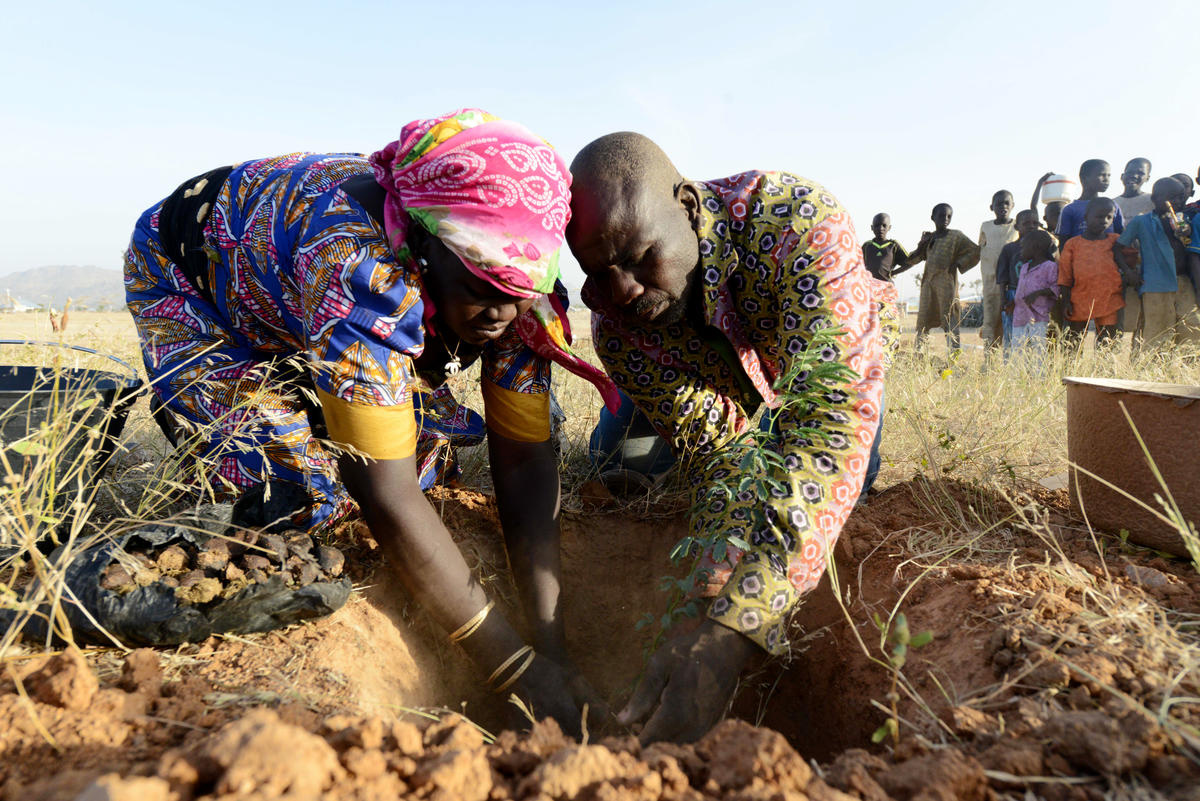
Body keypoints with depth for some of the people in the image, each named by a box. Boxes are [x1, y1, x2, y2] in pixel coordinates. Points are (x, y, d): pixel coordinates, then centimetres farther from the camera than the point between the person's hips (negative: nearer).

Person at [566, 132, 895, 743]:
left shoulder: (800, 222, -44)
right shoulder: (614, 325, -30)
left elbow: (830, 410, -54)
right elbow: (717, 452, -31)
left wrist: (731, 634, -62)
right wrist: (716, 602, -50)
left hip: (845, 350, -2)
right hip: (725, 377, 3)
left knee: (847, 476, -21)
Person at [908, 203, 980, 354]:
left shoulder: (956, 236, 5)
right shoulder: (927, 237, 17)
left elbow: (975, 252, 5)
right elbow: (913, 259, 18)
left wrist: (958, 264, -5)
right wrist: (921, 246, 1)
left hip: (946, 280, -5)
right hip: (928, 281, 5)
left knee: (949, 316, -9)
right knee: (923, 317, 3)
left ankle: (956, 352, -9)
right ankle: (919, 351, 7)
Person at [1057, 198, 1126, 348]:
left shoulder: (1115, 241, 10)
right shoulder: (1073, 243, 6)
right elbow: (1065, 276, 4)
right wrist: (1066, 301, -2)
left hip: (1109, 302, 0)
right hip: (1079, 302, 0)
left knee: (1107, 345, -2)